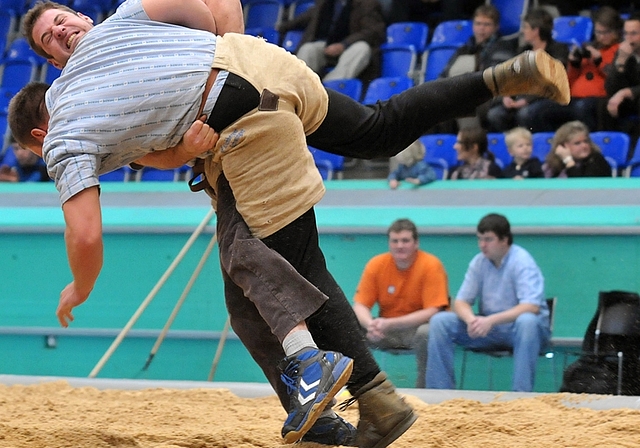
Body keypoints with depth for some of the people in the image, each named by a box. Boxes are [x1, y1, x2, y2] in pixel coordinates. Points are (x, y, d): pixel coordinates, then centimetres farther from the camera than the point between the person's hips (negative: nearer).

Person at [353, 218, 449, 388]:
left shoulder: (431, 265, -14)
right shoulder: (376, 265, -3)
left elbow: (432, 311, -20)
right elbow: (360, 306, -4)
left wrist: (390, 323, -30)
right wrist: (370, 325, -29)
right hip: (386, 328, 3)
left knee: (426, 333, -37)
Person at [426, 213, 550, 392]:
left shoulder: (521, 261, -16)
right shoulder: (479, 262, 0)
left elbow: (532, 307, -27)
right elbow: (461, 301, 0)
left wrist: (491, 320, -37)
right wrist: (471, 319, -25)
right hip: (489, 327, 5)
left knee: (527, 321, -40)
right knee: (439, 321, -12)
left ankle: (521, 394, -37)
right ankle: (440, 390, -9)